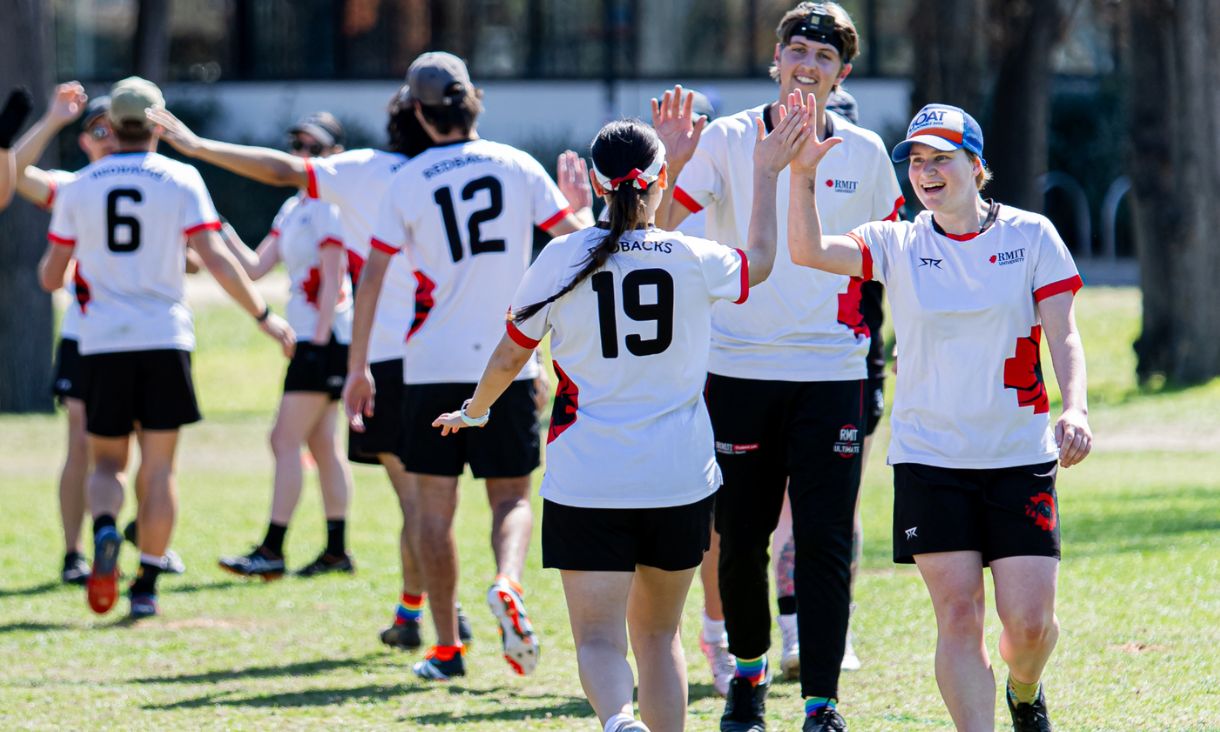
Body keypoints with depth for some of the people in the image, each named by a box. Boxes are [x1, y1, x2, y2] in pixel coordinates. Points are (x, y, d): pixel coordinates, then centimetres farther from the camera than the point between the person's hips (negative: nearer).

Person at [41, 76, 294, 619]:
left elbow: (50, 277, 8)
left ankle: (104, 530, -21)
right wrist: (264, 315, 0)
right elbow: (215, 260, -7)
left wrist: (61, 254, 31)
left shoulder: (78, 188, 6)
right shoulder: (180, 181, 0)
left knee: (106, 460, 10)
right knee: (157, 466, 6)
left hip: (103, 342, 1)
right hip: (164, 338, -1)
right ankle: (147, 586, 3)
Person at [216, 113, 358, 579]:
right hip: (309, 338, 10)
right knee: (321, 445, 11)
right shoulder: (293, 209, 16)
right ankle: (337, 550, 15)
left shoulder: (329, 207, -11)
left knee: (286, 440, -10)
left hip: (324, 337, -10)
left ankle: (272, 550, -10)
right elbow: (255, 268, 14)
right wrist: (221, 231, 2)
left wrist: (320, 338, -20)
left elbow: (332, 282, -16)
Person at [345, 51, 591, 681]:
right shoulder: (517, 166, 0)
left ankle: (446, 647, 5)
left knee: (435, 506, 7)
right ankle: (507, 583, -23)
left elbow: (370, 280, -2)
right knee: (511, 497, 8)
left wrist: (358, 368, 4)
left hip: (433, 368, -1)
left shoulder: (407, 182, -2)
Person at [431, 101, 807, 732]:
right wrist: (766, 175, 31)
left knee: (598, 637, -5)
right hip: (681, 479, 2)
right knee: (658, 632, 17)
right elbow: (759, 261, 21)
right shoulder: (693, 260, -3)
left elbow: (510, 355, 6)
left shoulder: (563, 260, -6)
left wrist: (473, 412, 25)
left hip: (588, 483, -2)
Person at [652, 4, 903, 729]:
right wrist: (674, 166, -26)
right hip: (738, 371, 0)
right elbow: (661, 231, -10)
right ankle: (749, 670, 29)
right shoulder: (726, 141, -1)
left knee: (826, 543, -6)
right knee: (741, 539, 7)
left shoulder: (864, 152, 4)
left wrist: (865, 333, 11)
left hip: (831, 376, 0)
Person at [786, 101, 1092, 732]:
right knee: (959, 615, -7)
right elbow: (807, 251, -11)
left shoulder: (1031, 235, 1)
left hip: (1020, 457, 0)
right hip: (929, 460, 0)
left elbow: (1063, 336, -2)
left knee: (1029, 620, -2)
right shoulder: (897, 244, 3)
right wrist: (803, 176, -25)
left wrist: (1074, 407, -19)